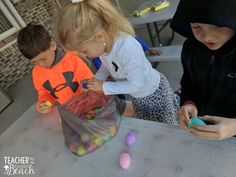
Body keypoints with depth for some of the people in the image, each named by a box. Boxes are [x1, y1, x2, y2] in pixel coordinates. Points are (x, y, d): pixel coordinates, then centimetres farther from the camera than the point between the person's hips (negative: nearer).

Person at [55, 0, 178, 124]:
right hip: (136, 95, 7)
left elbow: (136, 84, -31)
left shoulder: (128, 48, -42)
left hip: (154, 92, -6)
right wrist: (95, 81, -15)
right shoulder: (101, 43, -20)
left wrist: (104, 87, -24)